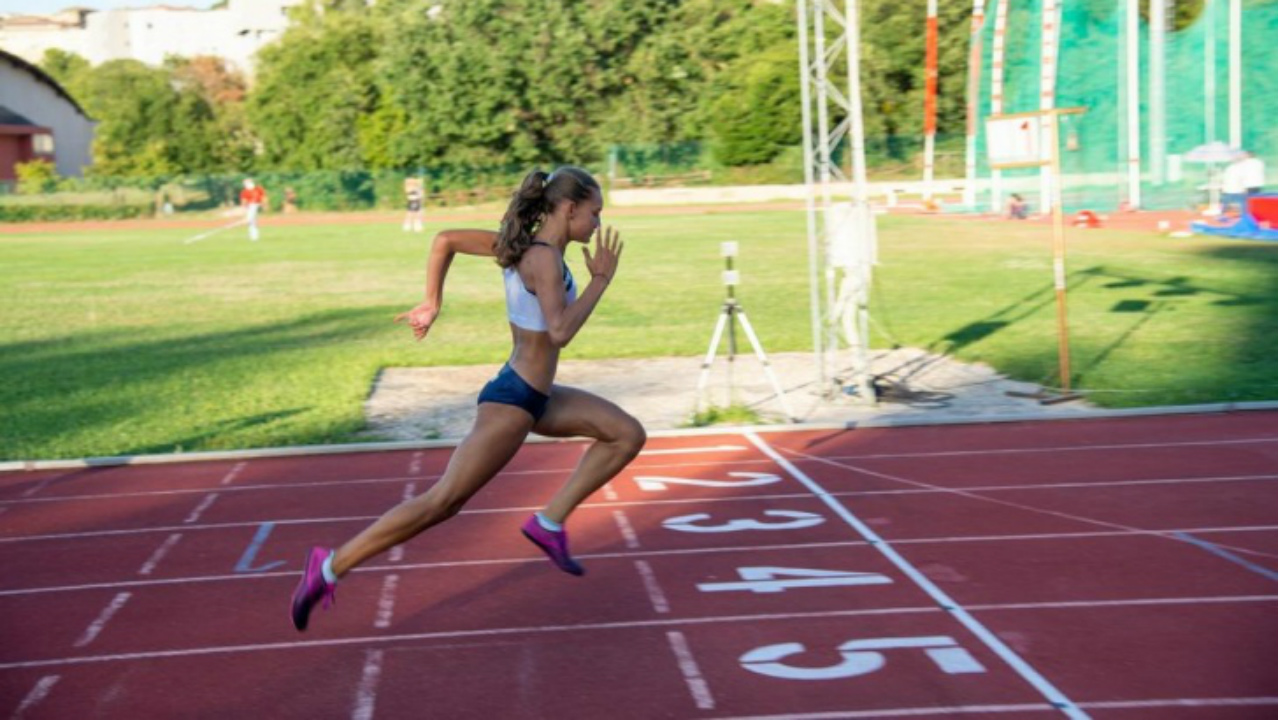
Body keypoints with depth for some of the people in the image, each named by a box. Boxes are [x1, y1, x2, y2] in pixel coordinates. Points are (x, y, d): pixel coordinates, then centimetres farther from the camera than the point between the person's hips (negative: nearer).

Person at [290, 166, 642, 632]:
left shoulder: (523, 245, 6)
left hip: (536, 395, 10)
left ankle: (550, 522, 10)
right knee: (442, 503, -7)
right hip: (513, 400, -10)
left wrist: (432, 304, 14)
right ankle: (332, 566, -3)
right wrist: (600, 280, -19)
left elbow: (445, 240, 9)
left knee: (628, 434, 11)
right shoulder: (544, 258, -19)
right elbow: (560, 332, -29)